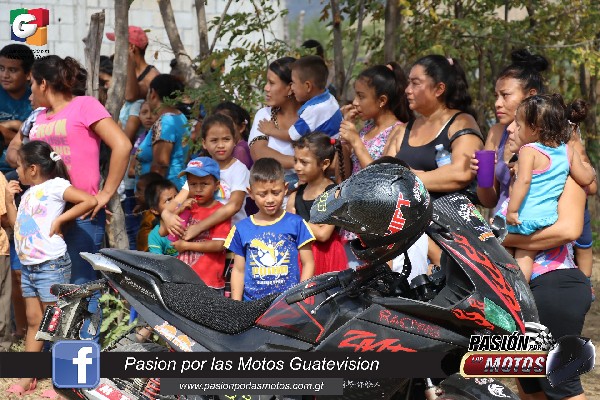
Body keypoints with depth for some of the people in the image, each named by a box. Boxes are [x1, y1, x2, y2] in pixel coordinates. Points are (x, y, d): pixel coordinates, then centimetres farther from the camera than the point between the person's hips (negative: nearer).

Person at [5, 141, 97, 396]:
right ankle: (27, 378, 13)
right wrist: (9, 200, 9)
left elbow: (90, 201, -20)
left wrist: (60, 220, -17)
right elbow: (17, 225, 18)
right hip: (28, 267, 8)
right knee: (34, 322, 10)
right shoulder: (28, 193, 15)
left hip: (51, 265, -8)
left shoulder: (55, 185, -10)